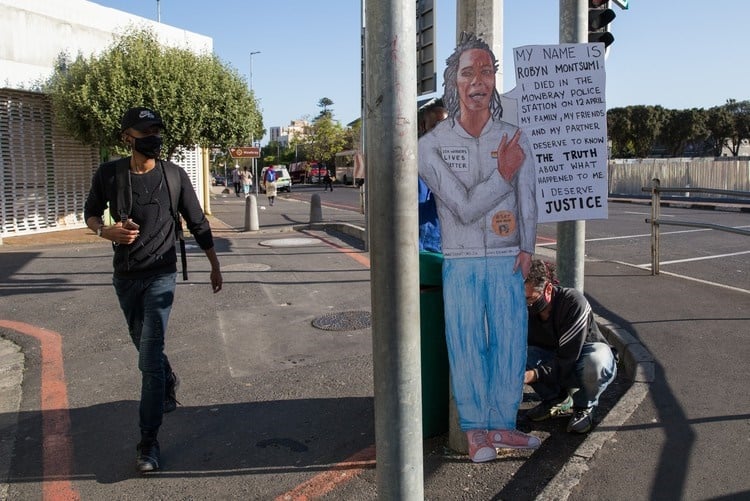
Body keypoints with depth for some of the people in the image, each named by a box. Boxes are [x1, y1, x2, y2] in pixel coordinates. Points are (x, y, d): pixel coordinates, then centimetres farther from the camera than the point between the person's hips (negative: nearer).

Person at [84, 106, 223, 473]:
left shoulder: (173, 175, -9)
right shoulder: (108, 174, -5)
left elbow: (197, 224, 0)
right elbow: (90, 212, 10)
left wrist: (214, 265, 8)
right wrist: (105, 230, -14)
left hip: (160, 275, -3)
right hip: (124, 276, 3)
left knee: (149, 358, -10)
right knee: (147, 348, 20)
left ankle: (148, 441, -3)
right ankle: (169, 386, 50)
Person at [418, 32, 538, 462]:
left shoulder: (514, 138, 2)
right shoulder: (433, 144, -6)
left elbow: (527, 198, 3)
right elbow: (464, 208, -12)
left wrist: (527, 249, -5)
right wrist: (501, 175, -14)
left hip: (508, 261, 2)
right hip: (460, 263, -2)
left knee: (511, 345, 5)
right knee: (467, 347, 6)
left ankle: (502, 425, 24)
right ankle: (475, 429, 23)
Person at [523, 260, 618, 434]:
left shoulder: (574, 302, -30)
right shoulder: (526, 311, -15)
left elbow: (567, 359, -31)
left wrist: (533, 375, -41)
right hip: (554, 361, 5)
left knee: (595, 362, -41)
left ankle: (584, 408, -10)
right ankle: (557, 400, 1)